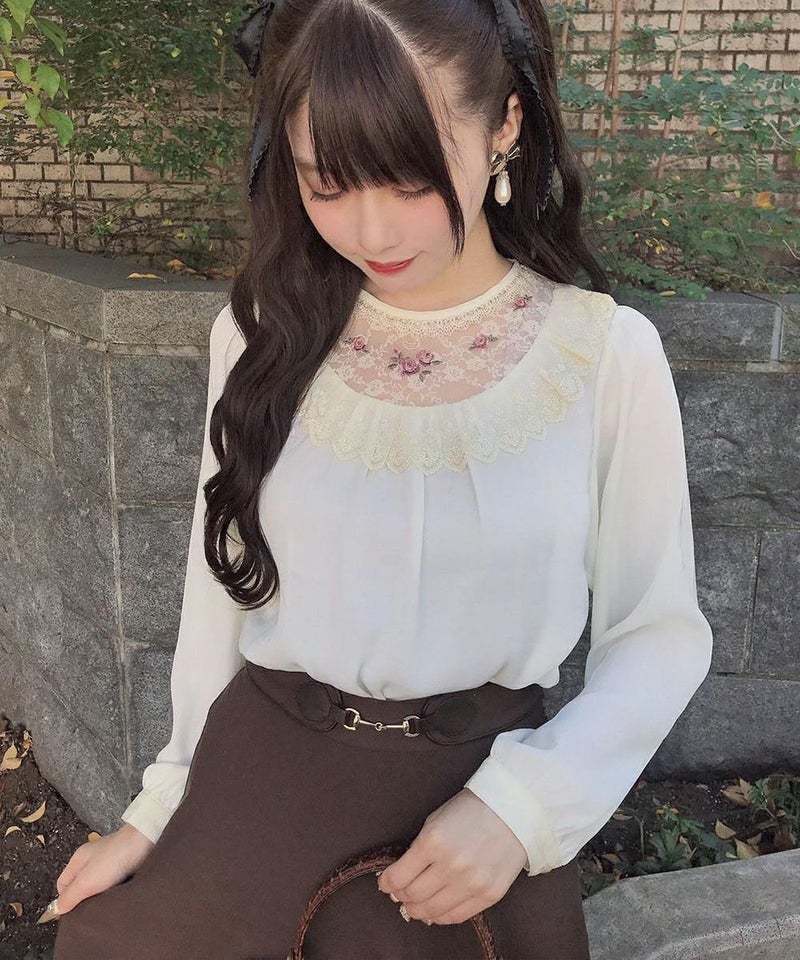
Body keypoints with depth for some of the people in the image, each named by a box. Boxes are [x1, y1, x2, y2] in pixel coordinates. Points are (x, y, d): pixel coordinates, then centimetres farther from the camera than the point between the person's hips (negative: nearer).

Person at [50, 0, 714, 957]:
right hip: (257, 781, 2)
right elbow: (221, 589, 3)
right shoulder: (264, 335, -6)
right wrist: (164, 805, 8)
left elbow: (659, 634, -4)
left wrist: (523, 805, -16)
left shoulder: (608, 352, -12)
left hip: (481, 807, -1)